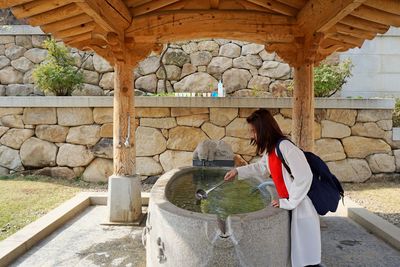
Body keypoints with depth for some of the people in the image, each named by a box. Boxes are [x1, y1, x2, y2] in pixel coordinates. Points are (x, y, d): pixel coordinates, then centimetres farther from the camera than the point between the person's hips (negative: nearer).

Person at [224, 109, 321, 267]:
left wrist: (288, 202, -17)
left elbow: (304, 177, -24)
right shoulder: (270, 149, 9)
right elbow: (261, 167, 28)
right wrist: (238, 171, 23)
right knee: (294, 253, 17)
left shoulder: (285, 147, -22)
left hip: (302, 206, -9)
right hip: (291, 205, 9)